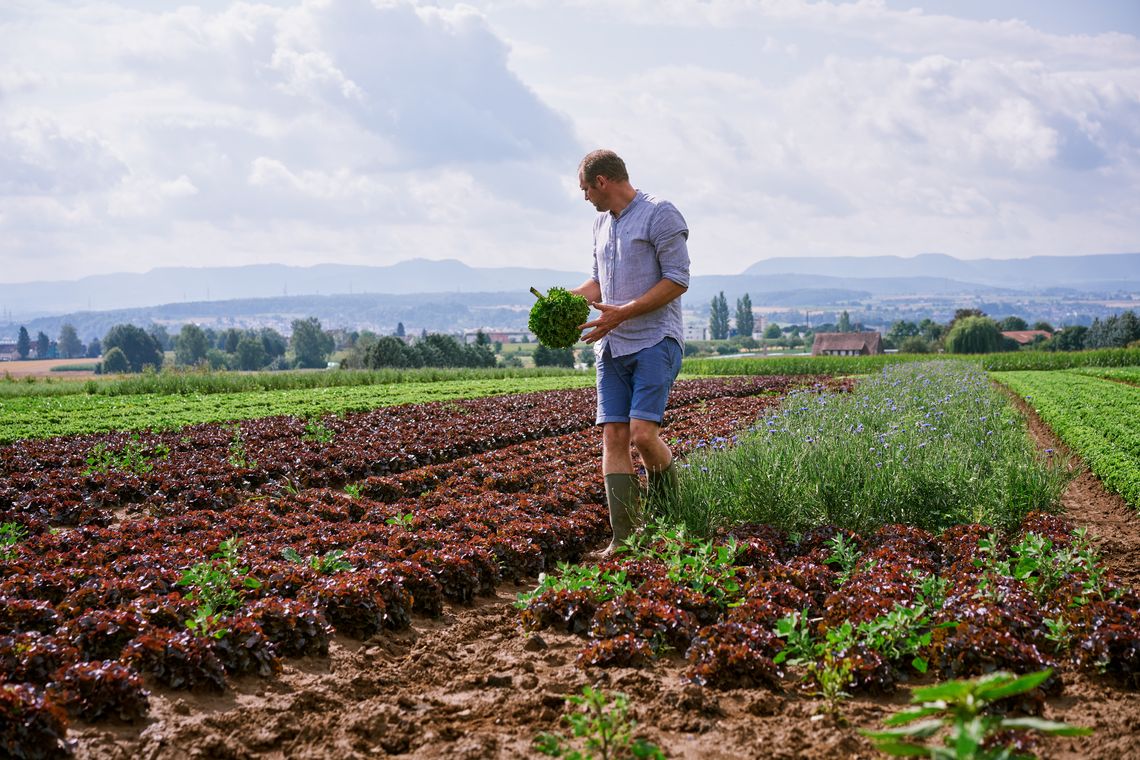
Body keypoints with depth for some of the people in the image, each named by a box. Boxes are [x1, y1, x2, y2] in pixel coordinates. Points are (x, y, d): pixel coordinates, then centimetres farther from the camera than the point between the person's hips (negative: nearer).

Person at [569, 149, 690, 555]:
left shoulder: (661, 214, -7)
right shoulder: (602, 222, 20)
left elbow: (677, 280, -12)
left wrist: (623, 313, -18)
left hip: (655, 341, -7)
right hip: (612, 346, 7)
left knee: (643, 434, -18)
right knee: (613, 436, -3)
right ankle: (622, 539, -3)